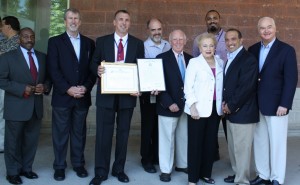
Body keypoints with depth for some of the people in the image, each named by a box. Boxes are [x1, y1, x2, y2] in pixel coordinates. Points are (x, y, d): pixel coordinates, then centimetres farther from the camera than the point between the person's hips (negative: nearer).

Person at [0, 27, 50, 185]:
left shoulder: (42, 57, 11)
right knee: (14, 141, 6)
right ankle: (13, 172, 20)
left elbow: (48, 77, 14)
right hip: (16, 108, -4)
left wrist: (45, 86, -9)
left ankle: (26, 168, 27)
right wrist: (22, 89, -19)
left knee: (32, 140, 12)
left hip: (36, 107, 4)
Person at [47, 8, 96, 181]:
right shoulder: (55, 42, 3)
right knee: (60, 133, 5)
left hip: (83, 96, 2)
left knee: (79, 132, 10)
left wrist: (86, 87, -8)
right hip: (62, 96, -2)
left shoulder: (89, 43, 11)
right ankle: (59, 166, 16)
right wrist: (68, 89, -14)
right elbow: (53, 69, -6)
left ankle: (79, 164, 22)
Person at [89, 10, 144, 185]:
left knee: (123, 133, 10)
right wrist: (97, 69, -18)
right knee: (103, 133, 1)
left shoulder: (138, 43, 6)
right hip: (106, 94, -1)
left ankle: (119, 169, 23)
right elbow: (94, 63, 6)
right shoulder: (102, 41, 5)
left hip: (128, 94, 1)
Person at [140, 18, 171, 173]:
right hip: (149, 93, -4)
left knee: (160, 126, 15)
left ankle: (157, 156, 30)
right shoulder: (143, 46, -11)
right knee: (148, 126, 7)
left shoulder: (168, 46, 3)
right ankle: (146, 159, 20)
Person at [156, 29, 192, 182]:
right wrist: (169, 103, -18)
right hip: (169, 106, -4)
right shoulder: (162, 58, -6)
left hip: (187, 105, 5)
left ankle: (182, 165, 30)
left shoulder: (190, 59, 8)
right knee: (167, 139, 4)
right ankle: (166, 170, 16)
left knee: (184, 137, 14)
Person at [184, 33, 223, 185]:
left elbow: (222, 85, 10)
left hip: (215, 108, 4)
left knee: (211, 143, 10)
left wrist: (223, 104, 5)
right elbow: (188, 87, -7)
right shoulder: (194, 62, -3)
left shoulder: (220, 63, 8)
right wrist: (193, 106, -14)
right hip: (198, 109, -4)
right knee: (195, 143, 1)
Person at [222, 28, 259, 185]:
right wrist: (225, 103, 2)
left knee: (242, 148, -1)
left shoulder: (248, 59, -14)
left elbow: (246, 87, -20)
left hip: (243, 112, -9)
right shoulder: (230, 59, 14)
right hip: (231, 112, 9)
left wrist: (231, 106, -14)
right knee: (233, 147, 18)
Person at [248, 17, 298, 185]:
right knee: (259, 142, 12)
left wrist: (284, 104, -16)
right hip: (257, 105, 5)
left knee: (277, 143, 4)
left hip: (276, 105, -5)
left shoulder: (286, 50, -6)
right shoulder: (253, 50, 8)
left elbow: (291, 79, -10)